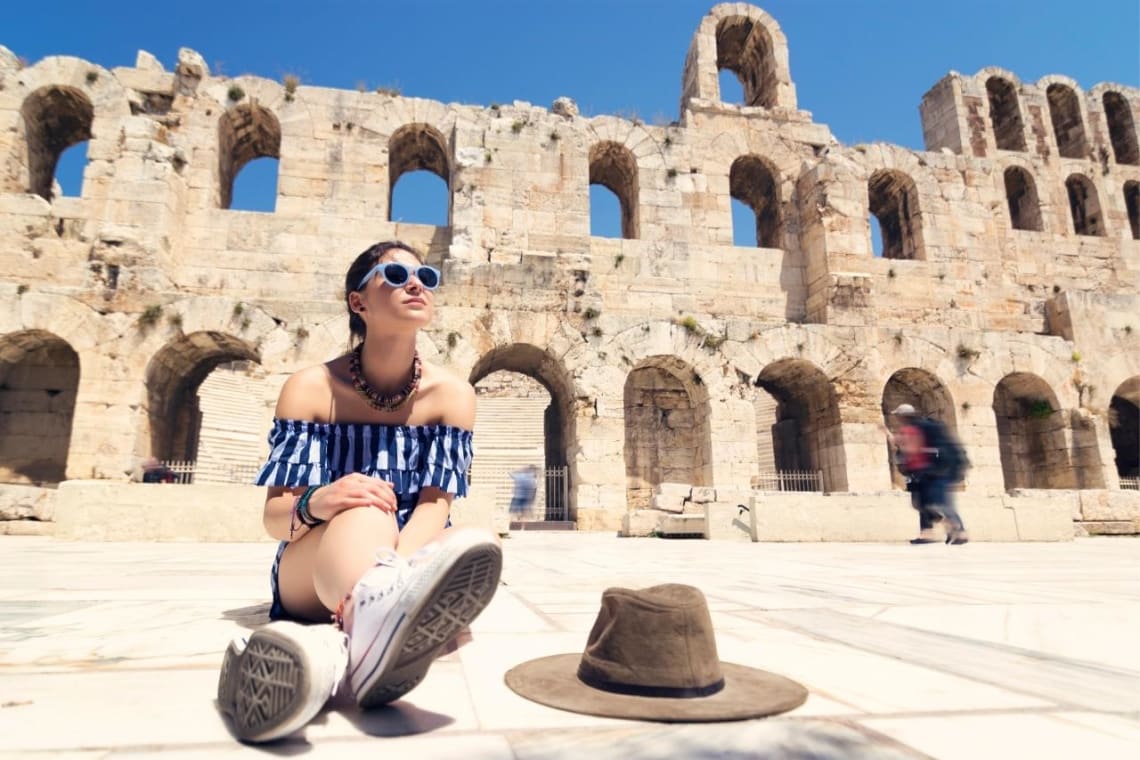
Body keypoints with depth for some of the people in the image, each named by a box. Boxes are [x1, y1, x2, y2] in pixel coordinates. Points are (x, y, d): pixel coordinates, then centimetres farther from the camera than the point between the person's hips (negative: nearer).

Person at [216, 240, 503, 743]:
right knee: (364, 514, -37)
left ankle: (332, 646, -51)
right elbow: (274, 516, -10)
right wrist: (315, 505, -35)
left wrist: (394, 581, -34)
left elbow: (433, 508, -13)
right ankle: (376, 628, -69)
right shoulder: (311, 387, -7)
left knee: (482, 546, -32)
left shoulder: (450, 393, -5)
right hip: (310, 575, -1)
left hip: (408, 561, 2)